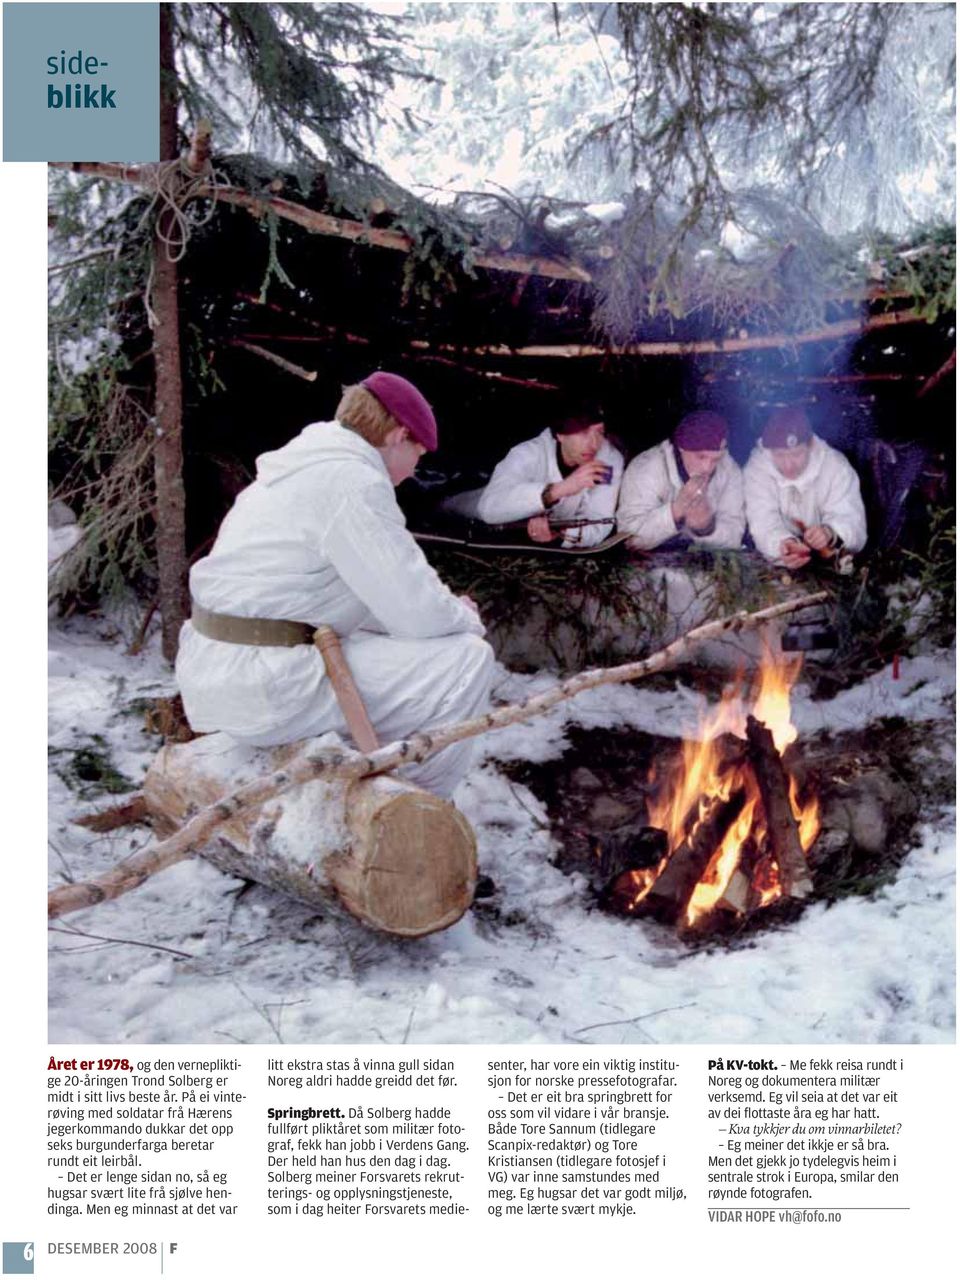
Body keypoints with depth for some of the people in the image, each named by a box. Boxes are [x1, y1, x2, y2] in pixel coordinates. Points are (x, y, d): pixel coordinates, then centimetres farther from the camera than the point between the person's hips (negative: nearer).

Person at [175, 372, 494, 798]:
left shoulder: (300, 466, 16)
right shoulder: (353, 479, -14)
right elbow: (416, 613, -17)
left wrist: (445, 608, 13)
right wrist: (464, 617, 4)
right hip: (263, 689, -10)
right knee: (467, 658, -7)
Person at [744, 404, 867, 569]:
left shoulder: (837, 467, -9)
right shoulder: (756, 469, -10)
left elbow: (853, 524, -17)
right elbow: (764, 524, -20)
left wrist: (830, 533, -40)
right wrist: (782, 545, -42)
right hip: (773, 569, 0)